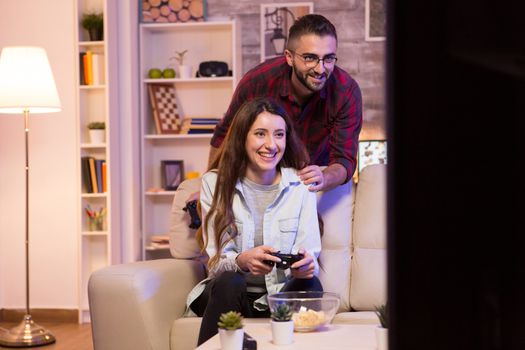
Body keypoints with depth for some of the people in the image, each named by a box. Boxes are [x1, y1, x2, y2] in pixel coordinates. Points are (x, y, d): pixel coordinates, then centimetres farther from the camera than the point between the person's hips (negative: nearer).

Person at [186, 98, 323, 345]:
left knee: (310, 285, -30)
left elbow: (310, 254, -3)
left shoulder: (300, 185, 1)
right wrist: (242, 261, -30)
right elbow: (216, 262, -6)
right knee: (227, 283, -33)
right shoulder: (215, 183, -2)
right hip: (229, 295, 0)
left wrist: (306, 265, -28)